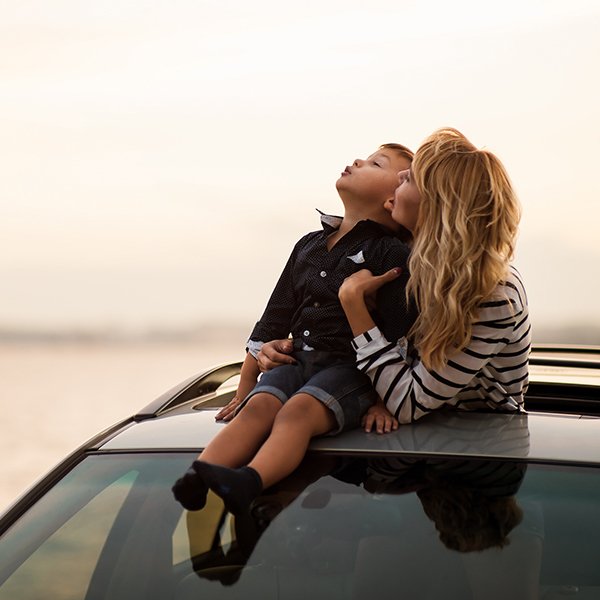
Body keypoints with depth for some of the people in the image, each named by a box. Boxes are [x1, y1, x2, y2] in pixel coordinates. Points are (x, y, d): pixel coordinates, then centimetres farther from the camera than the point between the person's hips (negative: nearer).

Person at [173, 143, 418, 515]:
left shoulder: (392, 255, 1)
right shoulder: (309, 246, 22)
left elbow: (402, 337, -5)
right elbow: (275, 319, 25)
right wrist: (245, 386, 24)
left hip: (351, 370, -5)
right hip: (297, 360, 5)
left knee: (298, 411, -32)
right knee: (258, 406, -23)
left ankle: (247, 484, -56)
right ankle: (196, 482, -44)